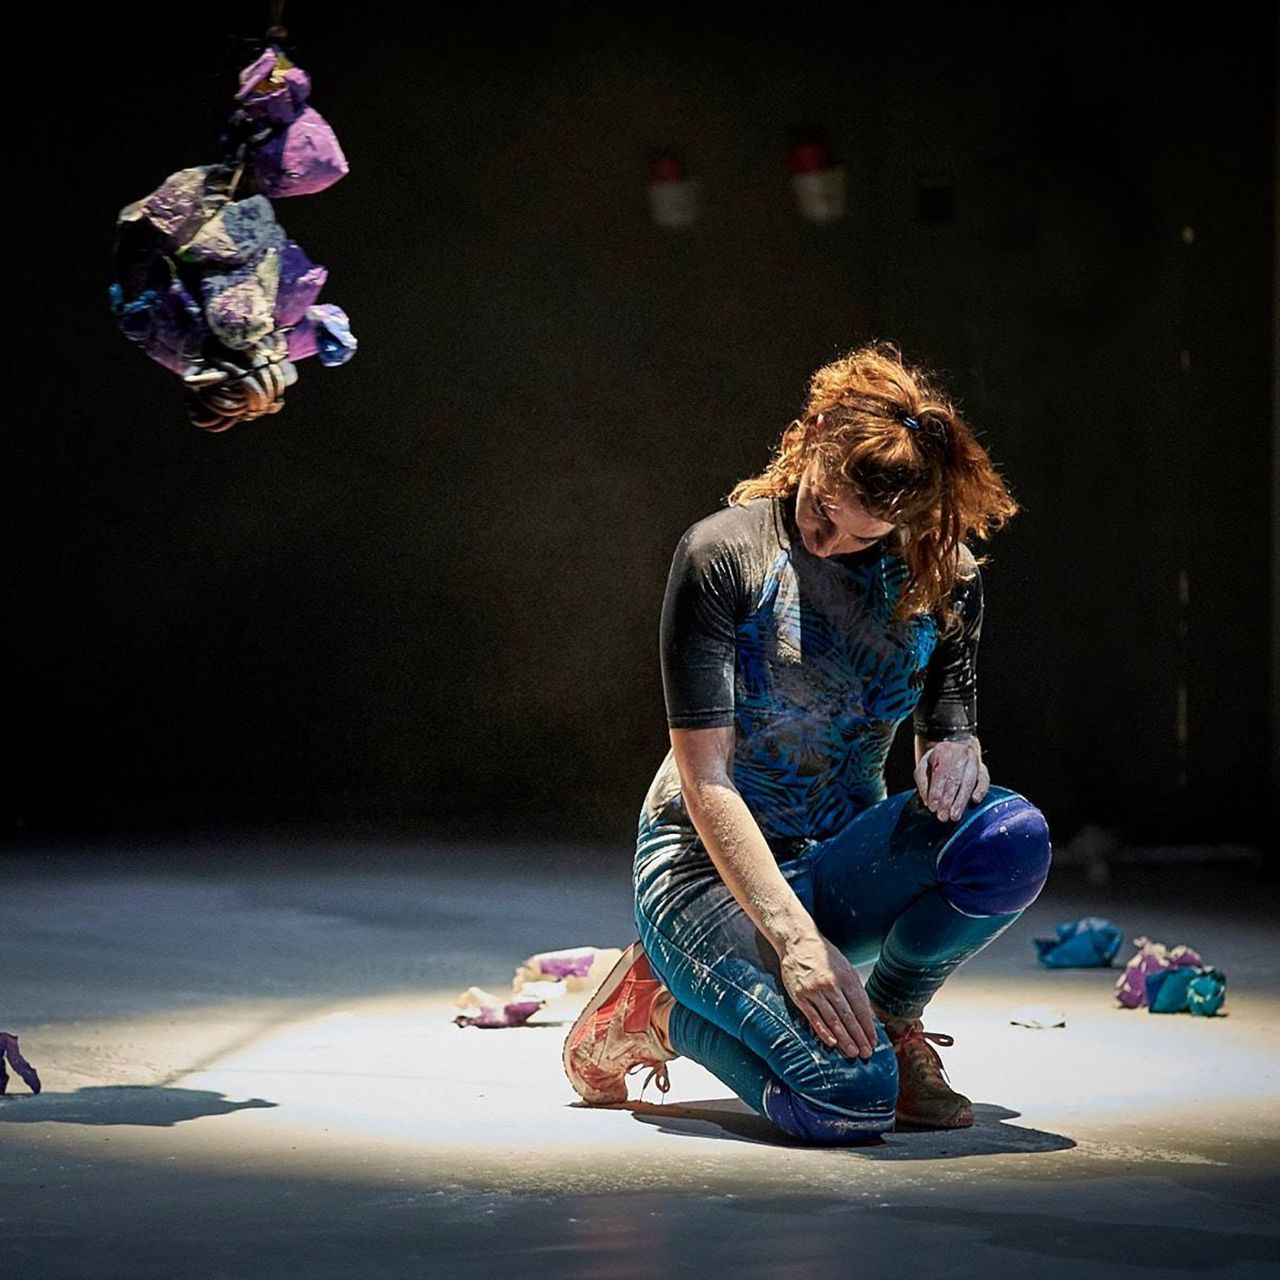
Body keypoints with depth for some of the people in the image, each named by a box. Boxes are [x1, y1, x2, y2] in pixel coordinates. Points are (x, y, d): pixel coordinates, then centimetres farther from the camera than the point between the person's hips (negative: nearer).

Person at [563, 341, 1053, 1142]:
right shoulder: (723, 555, -15)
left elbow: (951, 726, 10)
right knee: (852, 1096, -30)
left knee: (1012, 837, -29)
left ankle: (892, 1014, 0)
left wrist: (958, 752, -17)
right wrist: (795, 940, -29)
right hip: (711, 864, -4)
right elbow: (705, 781, -18)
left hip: (840, 862, 5)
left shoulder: (946, 578, 0)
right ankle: (667, 1014, 2)